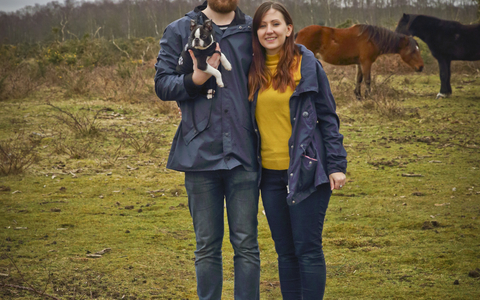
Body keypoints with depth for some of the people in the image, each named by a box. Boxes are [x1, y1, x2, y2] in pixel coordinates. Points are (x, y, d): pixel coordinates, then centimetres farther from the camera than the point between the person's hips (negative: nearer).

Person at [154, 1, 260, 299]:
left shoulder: (253, 31, 7)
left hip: (244, 153, 0)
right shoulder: (179, 31, 5)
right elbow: (162, 84, 2)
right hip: (201, 153, 0)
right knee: (207, 246, 9)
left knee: (246, 244, 2)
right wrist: (196, 79, -17)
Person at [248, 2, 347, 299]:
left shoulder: (307, 64, -3)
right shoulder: (254, 71, 9)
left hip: (305, 171, -5)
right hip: (270, 174, 5)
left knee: (308, 249, -2)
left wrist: (336, 164, -8)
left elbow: (327, 116, -3)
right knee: (285, 251, 11)